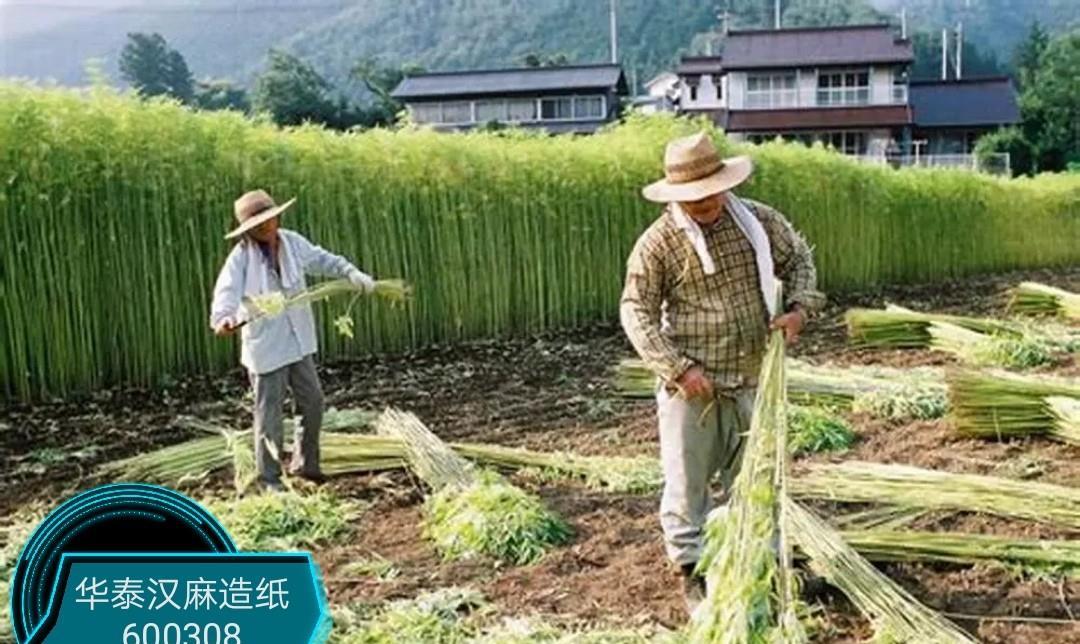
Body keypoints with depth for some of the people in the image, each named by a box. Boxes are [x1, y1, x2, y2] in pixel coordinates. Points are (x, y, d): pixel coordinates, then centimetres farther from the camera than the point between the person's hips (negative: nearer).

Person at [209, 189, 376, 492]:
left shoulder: (292, 242, -1)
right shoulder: (241, 256, -17)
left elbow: (322, 259, 14)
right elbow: (227, 290, -31)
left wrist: (352, 273, 0)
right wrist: (222, 318, -51)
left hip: (298, 341, 6)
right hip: (266, 345, -6)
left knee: (313, 402, 15)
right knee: (270, 414, 2)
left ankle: (304, 464, 34)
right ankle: (269, 479, 18)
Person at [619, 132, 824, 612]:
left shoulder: (759, 221, -1)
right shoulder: (658, 242, -12)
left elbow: (798, 258, 15)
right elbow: (636, 312, -10)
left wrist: (799, 307, -4)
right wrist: (679, 368, -17)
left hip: (749, 380, 4)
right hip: (690, 386, -4)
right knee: (687, 481, 5)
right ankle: (694, 573, 21)